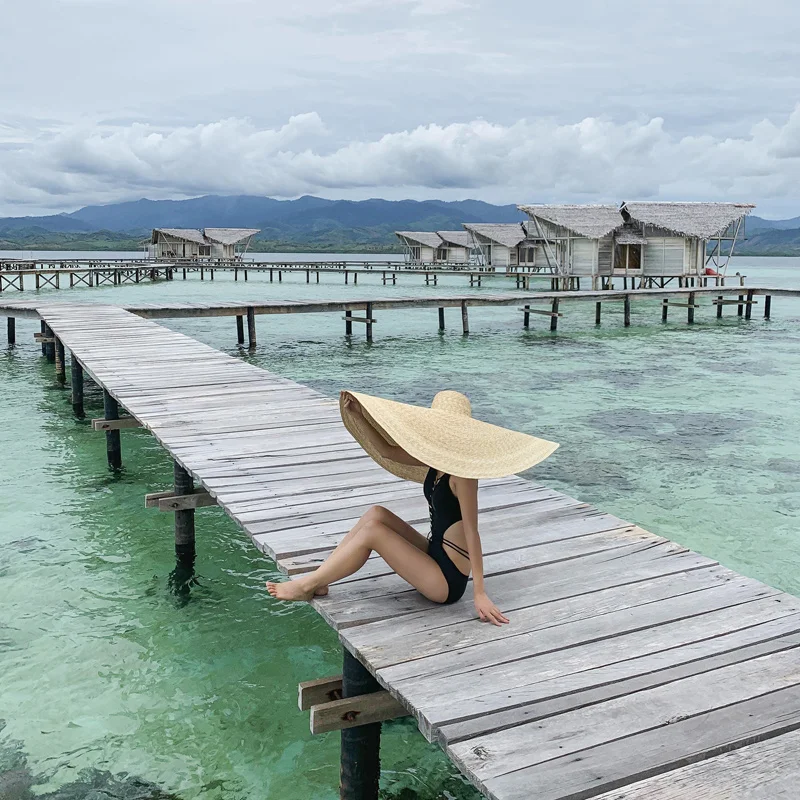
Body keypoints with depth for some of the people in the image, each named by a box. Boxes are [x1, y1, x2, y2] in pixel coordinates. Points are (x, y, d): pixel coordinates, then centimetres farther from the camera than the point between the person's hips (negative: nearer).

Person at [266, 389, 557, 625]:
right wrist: (357, 415, 3)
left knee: (373, 528, -13)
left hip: (447, 581, -9)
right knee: (377, 513, 0)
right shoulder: (436, 459, 4)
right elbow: (387, 451, 12)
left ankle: (306, 586, -1)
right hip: (434, 555, 9)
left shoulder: (462, 471, -22)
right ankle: (319, 580, 1)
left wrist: (480, 593, -26)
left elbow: (471, 532, -25)